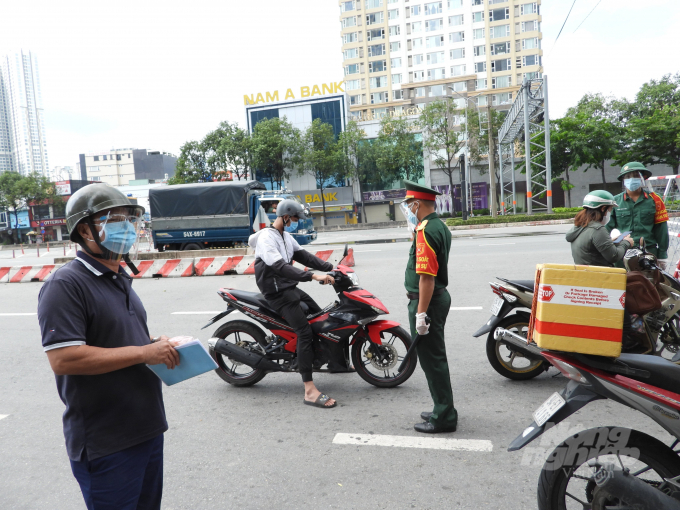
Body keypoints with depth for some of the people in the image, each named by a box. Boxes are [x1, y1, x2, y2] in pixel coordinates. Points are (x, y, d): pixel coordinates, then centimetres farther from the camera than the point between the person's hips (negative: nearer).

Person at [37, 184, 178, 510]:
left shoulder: (120, 280, 12)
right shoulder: (67, 284, -18)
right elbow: (62, 359, -27)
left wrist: (157, 345, 2)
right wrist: (144, 352, -24)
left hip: (148, 429, 9)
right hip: (106, 444, -8)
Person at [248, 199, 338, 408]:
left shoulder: (286, 237, 14)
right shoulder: (267, 238, -18)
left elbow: (303, 255, 12)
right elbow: (280, 267, -30)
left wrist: (331, 268, 2)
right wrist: (313, 276, -37)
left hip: (291, 288, 10)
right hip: (277, 293, -10)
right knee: (305, 332, -20)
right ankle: (310, 391, -21)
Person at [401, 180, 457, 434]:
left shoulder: (425, 230, -20)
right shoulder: (439, 226, 12)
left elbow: (427, 276, -25)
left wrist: (421, 313, -23)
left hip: (427, 300, -10)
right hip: (440, 296, 10)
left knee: (431, 359, -1)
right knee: (435, 356, 18)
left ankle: (444, 417, 9)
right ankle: (443, 410, 30)